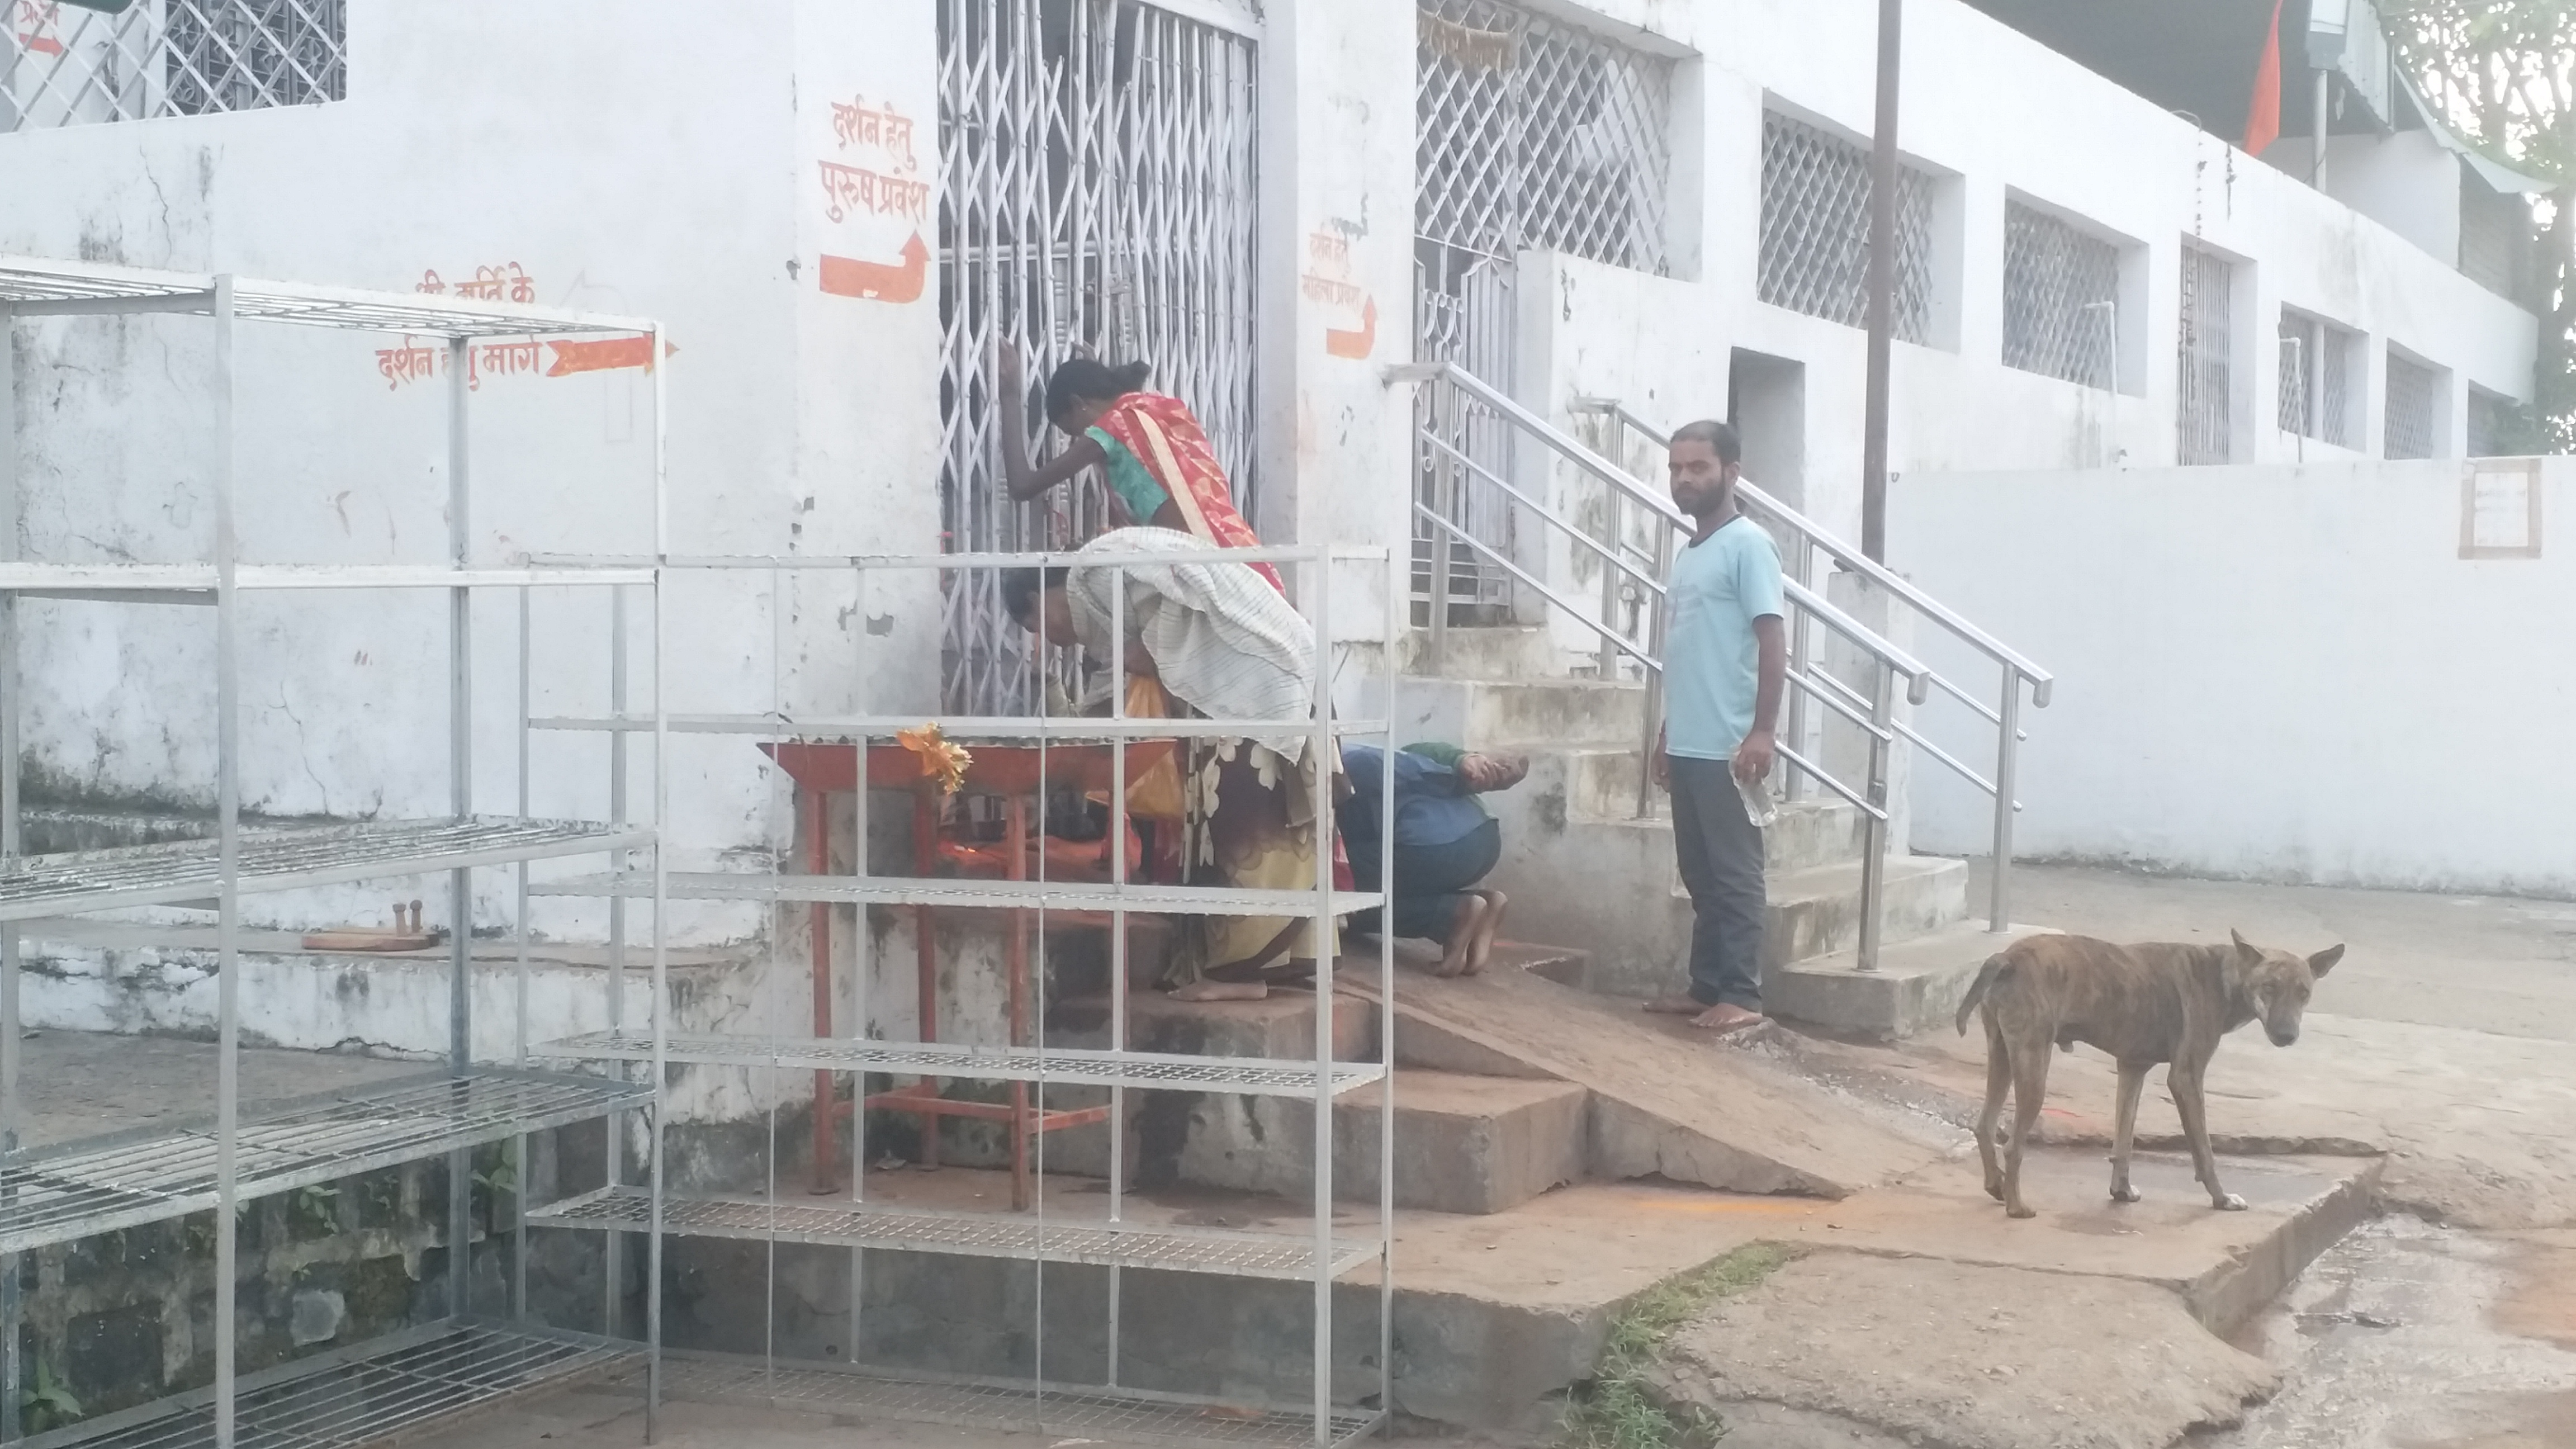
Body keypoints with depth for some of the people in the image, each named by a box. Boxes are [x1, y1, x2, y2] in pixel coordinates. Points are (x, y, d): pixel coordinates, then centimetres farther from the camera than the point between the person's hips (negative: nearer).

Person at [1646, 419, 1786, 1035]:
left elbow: (1772, 642, -15)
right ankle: (1706, 987, 18)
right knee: (1700, 875, 12)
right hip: (1687, 745, 8)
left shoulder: (1748, 545, -9)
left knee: (1735, 874, -4)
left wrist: (1762, 732, -20)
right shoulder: (1687, 554, 16)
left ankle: (1742, 997, 0)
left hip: (1726, 747, -8)